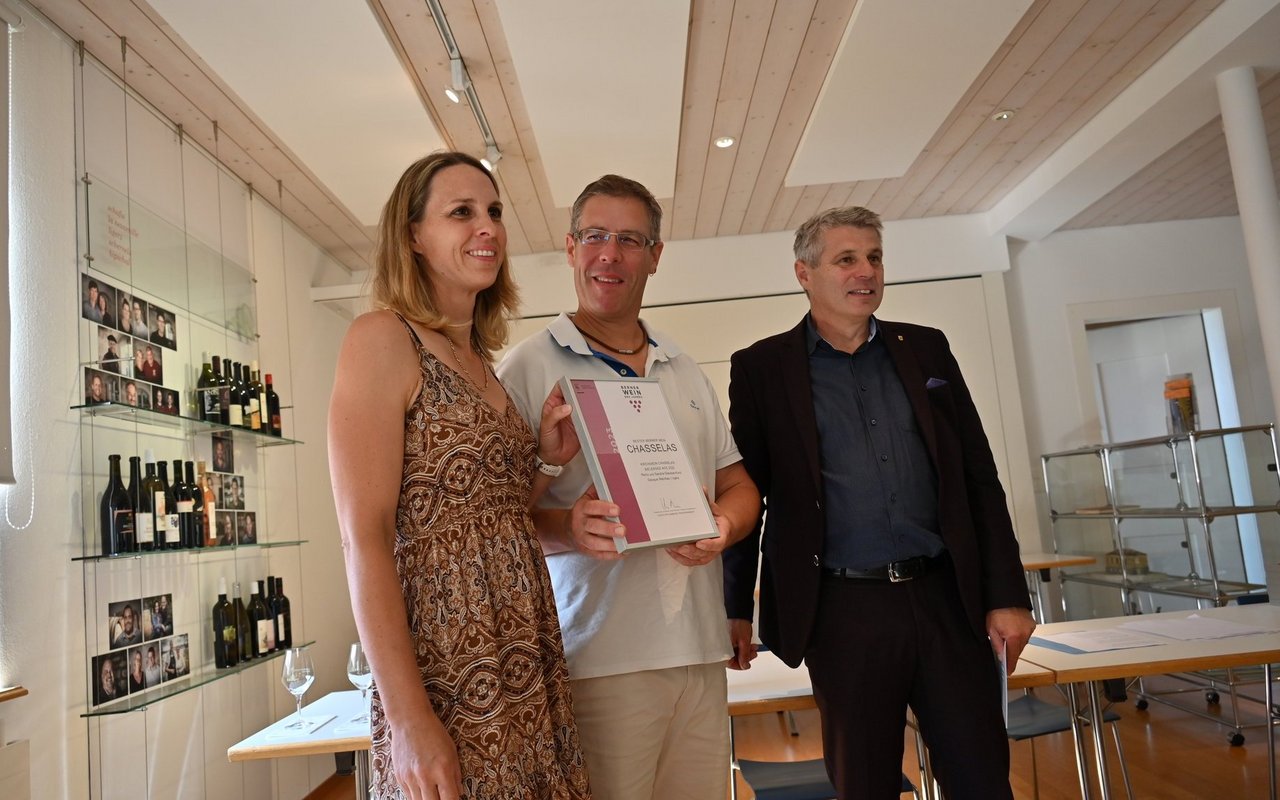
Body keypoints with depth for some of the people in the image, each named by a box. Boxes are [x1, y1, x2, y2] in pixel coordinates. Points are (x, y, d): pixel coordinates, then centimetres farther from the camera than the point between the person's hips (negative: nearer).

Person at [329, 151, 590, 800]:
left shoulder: (482, 361, 14)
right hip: (447, 677, -7)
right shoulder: (383, 338, -8)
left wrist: (548, 459, 2)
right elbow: (364, 538, -15)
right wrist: (407, 718, -19)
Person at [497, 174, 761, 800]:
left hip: (701, 654, 5)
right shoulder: (528, 367, -2)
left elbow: (738, 486, 18)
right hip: (598, 660, -5)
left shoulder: (686, 373, 16)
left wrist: (721, 529, -4)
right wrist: (567, 529, -26)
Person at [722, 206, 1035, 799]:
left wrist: (1008, 594, 4)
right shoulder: (762, 368, 1)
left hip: (946, 598, 3)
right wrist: (735, 613, 1)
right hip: (844, 611, -2)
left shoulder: (926, 349, 10)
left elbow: (980, 477, 9)